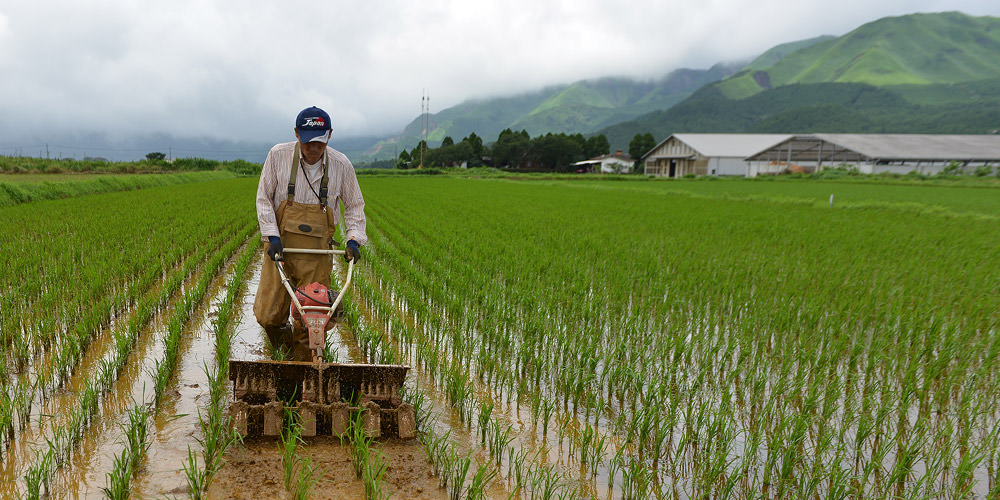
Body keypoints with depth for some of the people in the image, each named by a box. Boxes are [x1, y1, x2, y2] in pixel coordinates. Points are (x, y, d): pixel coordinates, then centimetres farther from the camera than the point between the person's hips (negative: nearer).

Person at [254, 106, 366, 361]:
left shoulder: (341, 165, -3)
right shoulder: (278, 155, -6)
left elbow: (354, 205, 11)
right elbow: (264, 198, 3)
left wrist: (354, 239, -3)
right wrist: (272, 236, -8)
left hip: (317, 254, 0)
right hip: (280, 245, 0)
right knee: (267, 314, -2)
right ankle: (284, 340, 31)